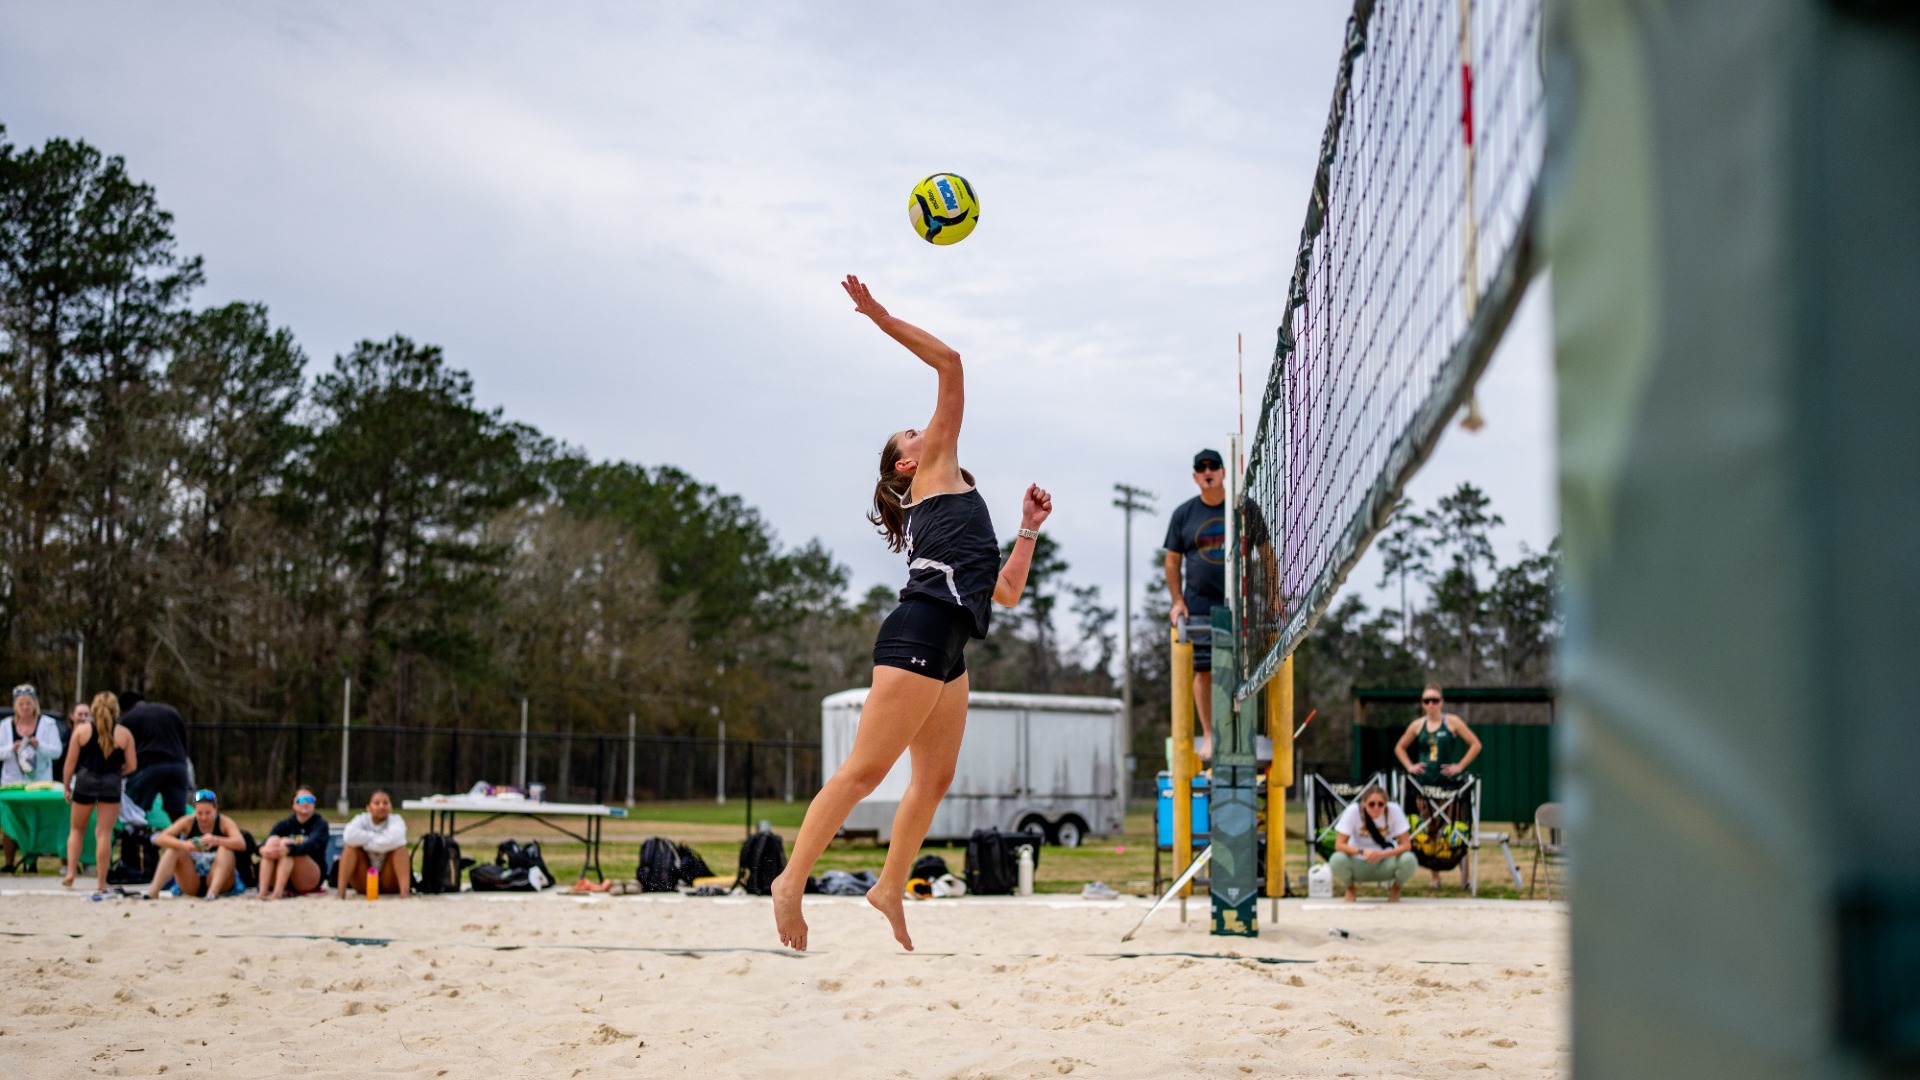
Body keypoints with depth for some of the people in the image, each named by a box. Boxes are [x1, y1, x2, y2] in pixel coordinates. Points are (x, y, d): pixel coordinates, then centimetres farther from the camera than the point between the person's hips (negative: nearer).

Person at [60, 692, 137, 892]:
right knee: (104, 833, 1)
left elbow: (71, 761, 0)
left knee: (76, 829, 18)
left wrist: (66, 785, 10)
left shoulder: (82, 729, 1)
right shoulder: (124, 734, 1)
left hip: (85, 781, 0)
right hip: (111, 785, 0)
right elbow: (131, 765, 1)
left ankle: (70, 872, 10)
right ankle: (101, 882, 2)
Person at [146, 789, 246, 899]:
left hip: (220, 882, -2)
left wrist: (217, 840, -45)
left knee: (225, 848, -26)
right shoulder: (188, 822, -5)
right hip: (192, 885, 2)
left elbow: (241, 844, -27)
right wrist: (183, 845, -36)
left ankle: (213, 891, -41)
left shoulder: (224, 822, -9)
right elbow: (159, 839, -17)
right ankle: (153, 890, -32)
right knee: (174, 850, -19)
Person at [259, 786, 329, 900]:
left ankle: (277, 892, -40)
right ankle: (263, 891, -36)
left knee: (285, 843, -24)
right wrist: (263, 849, -34)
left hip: (310, 880, -3)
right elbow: (262, 846, -8)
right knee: (273, 840, -21)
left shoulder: (320, 824, 1)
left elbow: (312, 845, -22)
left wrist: (289, 849, -41)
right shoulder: (284, 824, 9)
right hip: (285, 881, 3)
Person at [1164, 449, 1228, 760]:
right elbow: (1173, 560, 9)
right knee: (1203, 671, 0)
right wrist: (1177, 601, 0)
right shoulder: (1183, 514, 6)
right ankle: (1208, 736, 6)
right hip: (1199, 605, 0)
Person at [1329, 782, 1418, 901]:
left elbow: (1406, 845, -17)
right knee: (1338, 860, -32)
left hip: (1386, 862, 1)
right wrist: (1362, 852, -39)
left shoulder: (1394, 810, -17)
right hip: (1359, 865, -1)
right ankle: (1349, 889, 3)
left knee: (1408, 860, -30)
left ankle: (1395, 889, 5)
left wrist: (1382, 855, -34)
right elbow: (1339, 845, -21)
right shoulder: (1353, 810, -19)